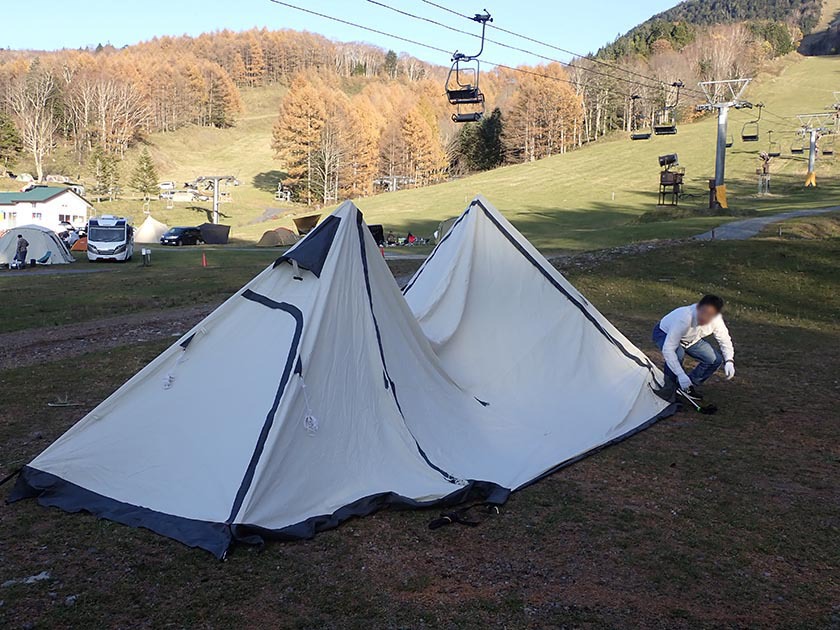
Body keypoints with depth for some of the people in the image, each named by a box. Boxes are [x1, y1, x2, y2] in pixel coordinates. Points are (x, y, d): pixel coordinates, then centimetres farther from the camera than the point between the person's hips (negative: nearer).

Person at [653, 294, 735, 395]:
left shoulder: (716, 319, -27)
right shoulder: (684, 319, -44)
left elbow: (725, 340, -8)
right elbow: (667, 349, -44)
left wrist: (729, 361, -24)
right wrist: (681, 375, -49)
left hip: (690, 338, 6)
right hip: (665, 334, -6)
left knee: (716, 359, -9)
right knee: (678, 353, -38)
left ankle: (689, 387, 9)